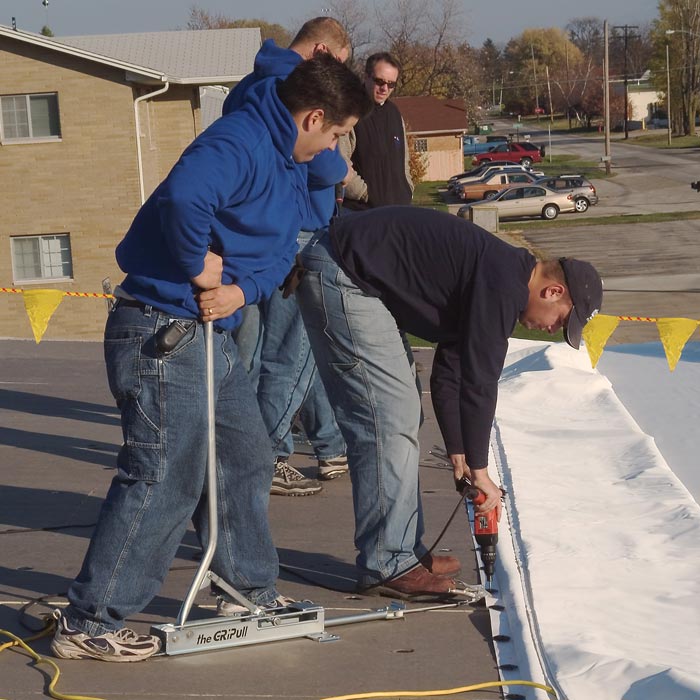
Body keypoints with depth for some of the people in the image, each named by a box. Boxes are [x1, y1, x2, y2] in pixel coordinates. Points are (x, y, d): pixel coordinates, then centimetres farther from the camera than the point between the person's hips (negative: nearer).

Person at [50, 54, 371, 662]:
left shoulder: (292, 167, 14)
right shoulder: (240, 144, -21)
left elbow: (281, 249, 12)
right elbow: (183, 195, -41)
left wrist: (241, 290, -9)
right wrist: (201, 267, -24)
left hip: (211, 333, 11)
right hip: (163, 332, -11)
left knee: (246, 458, 19)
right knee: (165, 479, -8)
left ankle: (253, 593, 34)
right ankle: (88, 625, 0)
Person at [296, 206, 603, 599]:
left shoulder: (497, 278, 16)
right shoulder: (505, 284, -15)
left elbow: (448, 374, 21)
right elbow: (479, 382, -15)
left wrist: (459, 457, 19)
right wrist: (479, 470, -6)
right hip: (341, 276, -11)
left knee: (400, 417, 14)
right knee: (389, 420, -9)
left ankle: (404, 551, 20)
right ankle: (387, 566, -4)